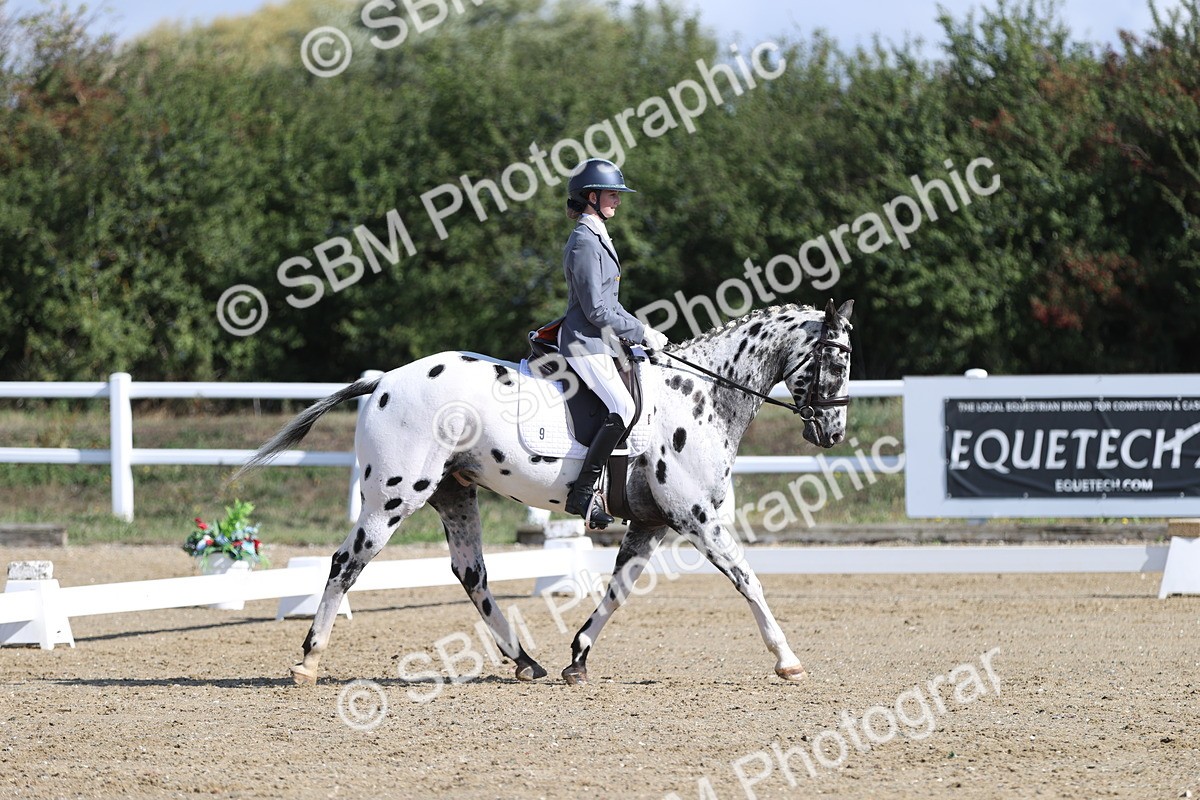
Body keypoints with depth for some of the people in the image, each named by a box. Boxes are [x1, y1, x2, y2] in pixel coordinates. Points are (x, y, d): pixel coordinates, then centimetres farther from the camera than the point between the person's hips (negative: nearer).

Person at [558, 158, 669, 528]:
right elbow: (596, 309, -18)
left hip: (601, 342, 11)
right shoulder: (585, 242, -15)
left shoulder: (597, 238, 18)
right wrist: (642, 333, -12)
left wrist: (642, 330, 13)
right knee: (623, 408, -26)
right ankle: (582, 493, -26)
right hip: (586, 343, -11)